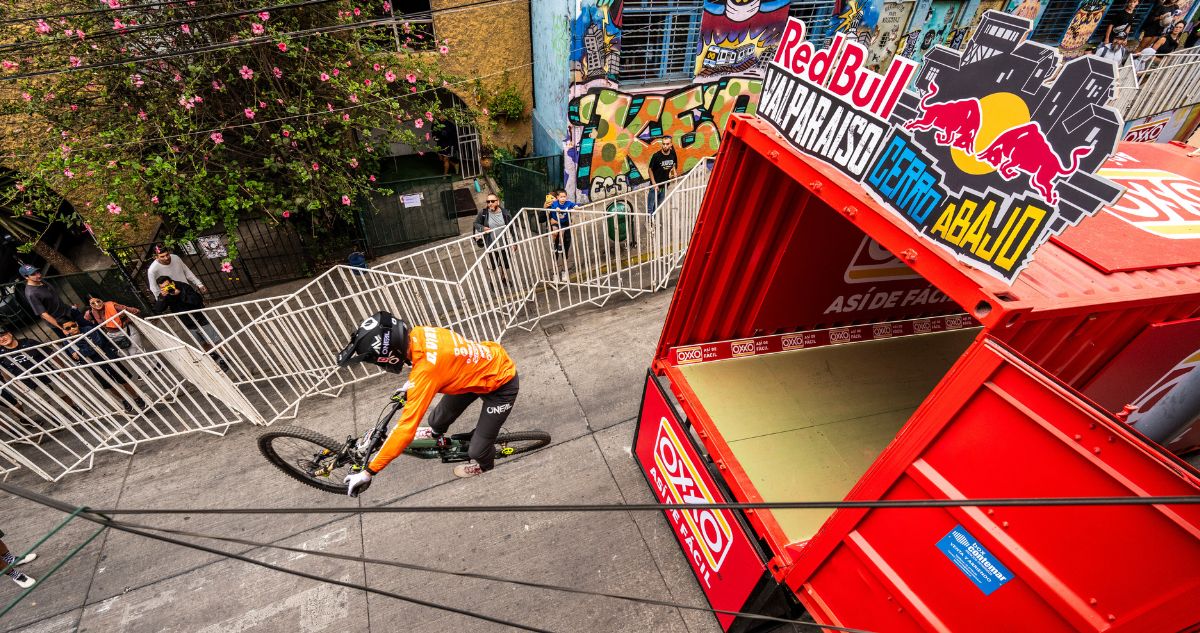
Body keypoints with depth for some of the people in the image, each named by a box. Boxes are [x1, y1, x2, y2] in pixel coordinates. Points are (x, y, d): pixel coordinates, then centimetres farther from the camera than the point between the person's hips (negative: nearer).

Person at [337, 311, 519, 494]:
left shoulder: (425, 369, -37)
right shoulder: (417, 333, -15)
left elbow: (407, 428, -32)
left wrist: (368, 472, -22)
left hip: (502, 383, -8)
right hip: (483, 362, 8)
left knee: (477, 449, 0)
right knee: (437, 421, 15)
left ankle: (485, 465, 35)